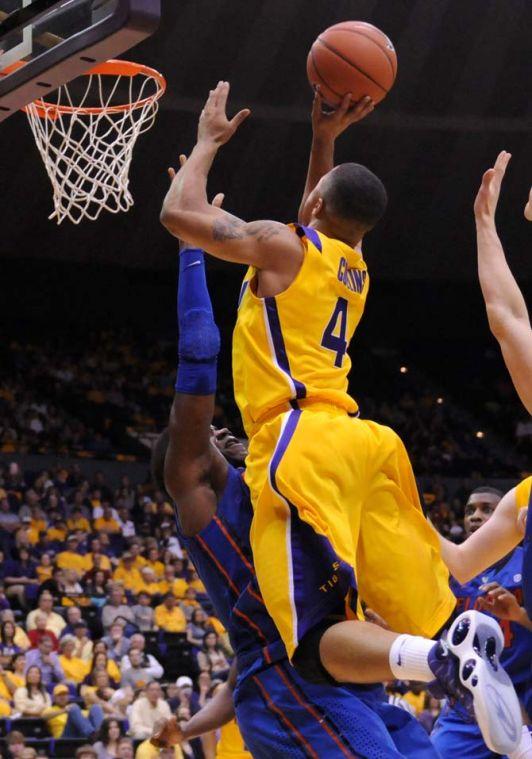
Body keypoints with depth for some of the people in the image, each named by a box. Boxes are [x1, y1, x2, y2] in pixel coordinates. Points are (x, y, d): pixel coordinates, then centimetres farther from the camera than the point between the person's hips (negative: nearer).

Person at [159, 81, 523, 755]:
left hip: (303, 445, -7)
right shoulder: (355, 271, 25)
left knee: (319, 642, -18)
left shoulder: (282, 245, 4)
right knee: (427, 616, 4)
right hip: (362, 442, 7)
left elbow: (178, 212, 7)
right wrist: (324, 138, 40)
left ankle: (436, 657, -47)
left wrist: (208, 139, 22)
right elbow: (323, 227, 48)